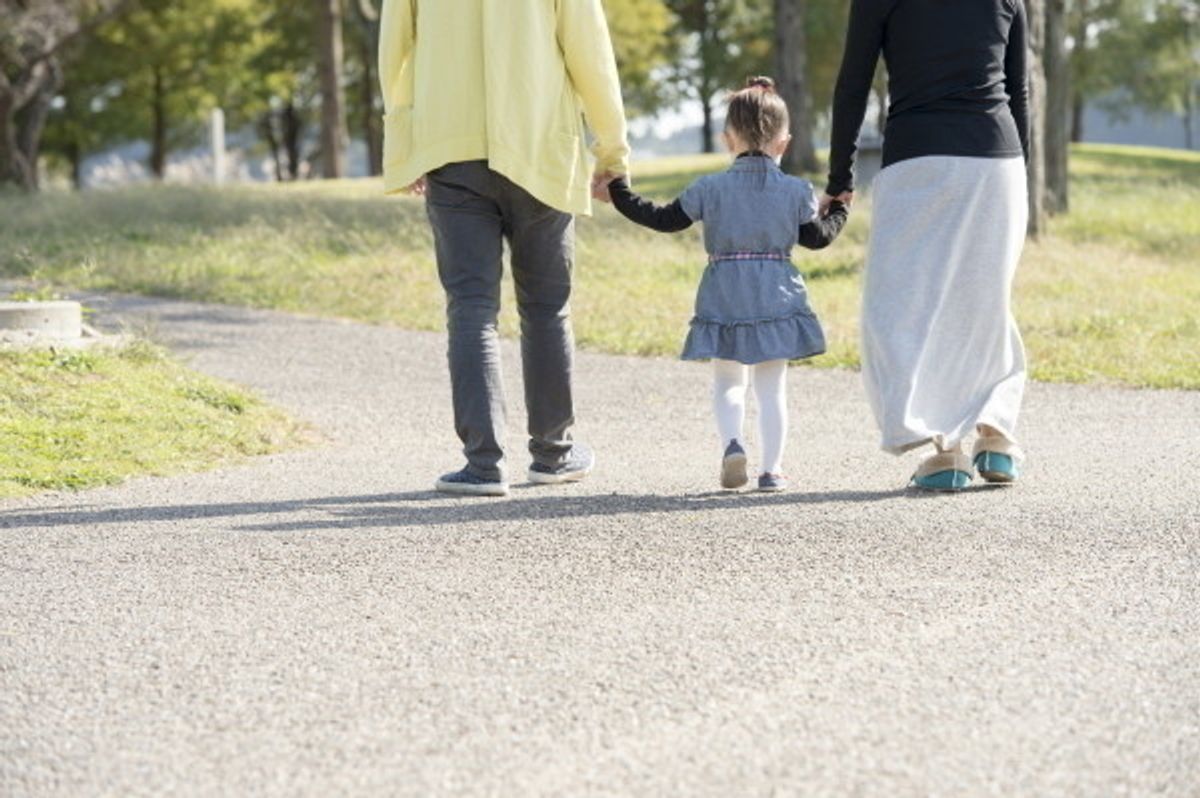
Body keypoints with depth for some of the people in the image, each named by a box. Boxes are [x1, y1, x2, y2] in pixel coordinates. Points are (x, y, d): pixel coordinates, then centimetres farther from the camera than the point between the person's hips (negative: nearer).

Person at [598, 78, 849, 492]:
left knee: (728, 382, 11)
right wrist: (839, 210, 27)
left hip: (724, 298, 0)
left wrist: (619, 195, 10)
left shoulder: (710, 188, -2)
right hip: (777, 299, 0)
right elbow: (816, 237, 8)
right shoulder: (796, 191, 0)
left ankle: (732, 443, -15)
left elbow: (666, 220, 2)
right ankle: (772, 468, 3)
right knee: (772, 387, 7)